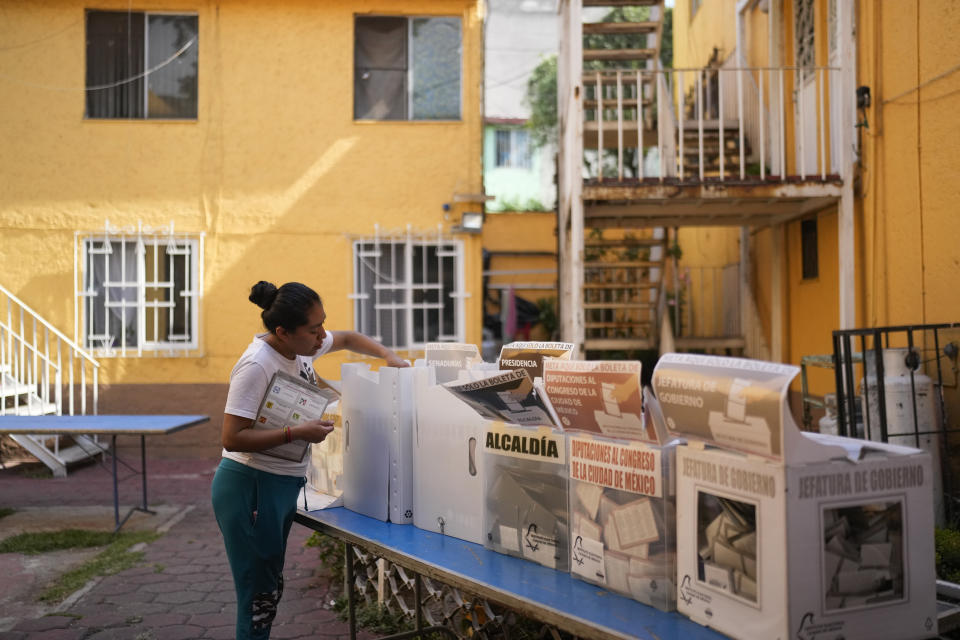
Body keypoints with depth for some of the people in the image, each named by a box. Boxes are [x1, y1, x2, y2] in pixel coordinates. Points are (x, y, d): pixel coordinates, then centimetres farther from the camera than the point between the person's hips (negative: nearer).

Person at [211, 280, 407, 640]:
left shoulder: (301, 345, 1)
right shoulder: (257, 365, -23)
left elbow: (346, 339, 20)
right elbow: (231, 438, -24)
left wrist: (387, 356, 5)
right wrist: (298, 433, -24)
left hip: (284, 485, 9)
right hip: (250, 487, -9)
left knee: (271, 589, 17)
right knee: (258, 596, -2)